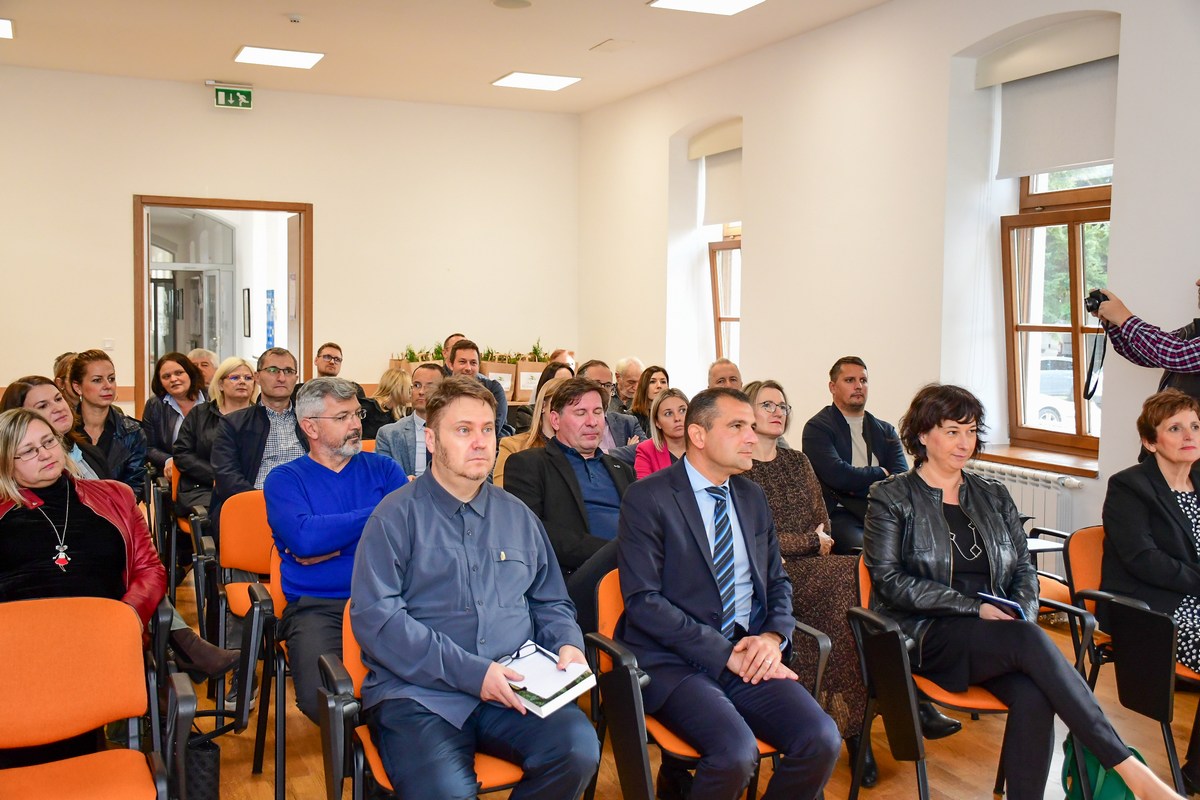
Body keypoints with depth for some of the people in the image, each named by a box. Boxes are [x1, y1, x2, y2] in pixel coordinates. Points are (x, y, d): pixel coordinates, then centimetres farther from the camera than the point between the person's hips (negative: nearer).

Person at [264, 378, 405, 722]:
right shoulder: (284, 479, 9)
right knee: (322, 701, -29)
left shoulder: (381, 468, 16)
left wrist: (329, 545, -7)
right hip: (317, 607, -1)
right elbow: (304, 538, -11)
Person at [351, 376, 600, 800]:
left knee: (578, 748, -24)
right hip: (419, 693, -4)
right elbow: (375, 616, -10)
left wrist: (567, 644, 0)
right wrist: (470, 672, -16)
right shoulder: (397, 516, 1)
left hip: (512, 690, 4)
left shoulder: (518, 516, 17)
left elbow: (550, 603, 23)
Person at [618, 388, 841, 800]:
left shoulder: (752, 497, 13)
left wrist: (774, 635, -4)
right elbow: (643, 601, -13)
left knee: (822, 741, -17)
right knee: (736, 753, -29)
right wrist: (725, 654, -16)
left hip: (748, 654, 6)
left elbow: (777, 581, 18)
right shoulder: (647, 497, -6)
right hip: (673, 661, -5)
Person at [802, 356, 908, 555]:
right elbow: (837, 476, -11)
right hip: (839, 514, -5)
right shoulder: (817, 428, 4)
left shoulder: (885, 431, 22)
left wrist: (859, 486, -12)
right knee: (862, 551, -36)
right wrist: (881, 474, 5)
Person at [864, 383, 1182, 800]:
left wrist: (1023, 612, -6)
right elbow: (890, 580, -6)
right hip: (927, 637, -4)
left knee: (1033, 695, -30)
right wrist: (975, 607, -13)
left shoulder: (993, 497, 19)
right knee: (1030, 640, -32)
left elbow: (1024, 568, 17)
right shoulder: (891, 498, 4)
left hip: (997, 636, 4)